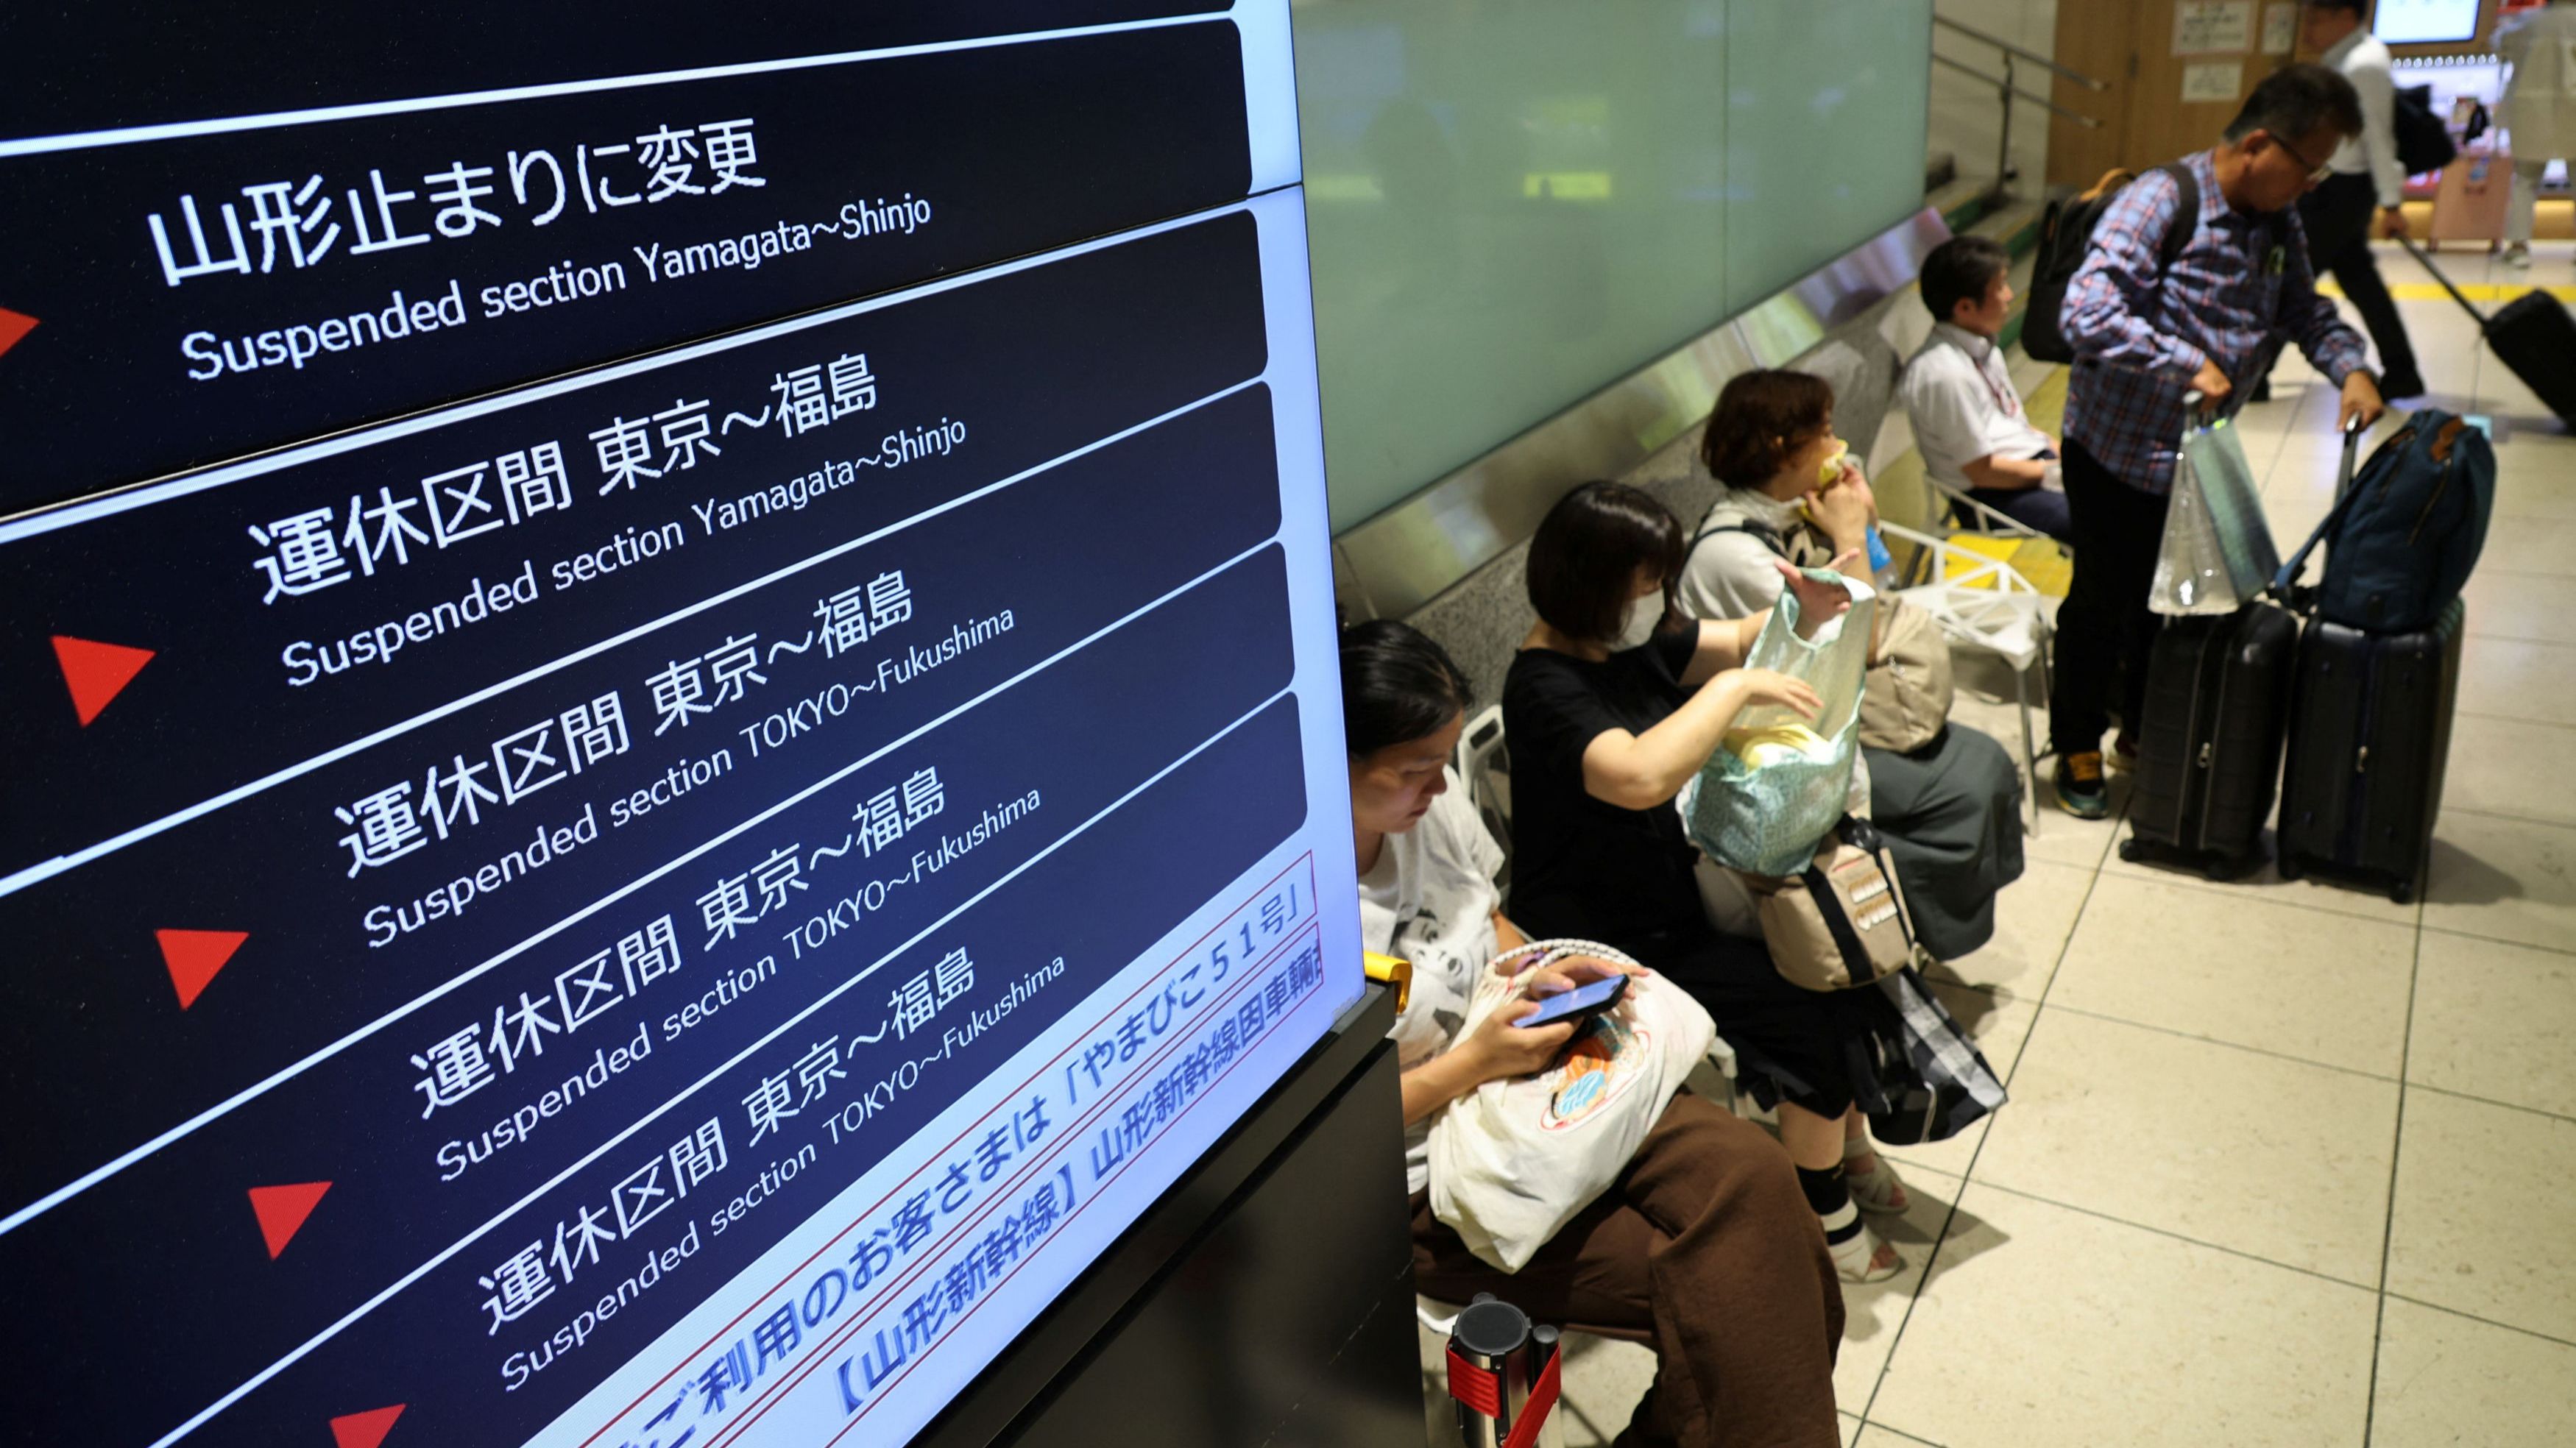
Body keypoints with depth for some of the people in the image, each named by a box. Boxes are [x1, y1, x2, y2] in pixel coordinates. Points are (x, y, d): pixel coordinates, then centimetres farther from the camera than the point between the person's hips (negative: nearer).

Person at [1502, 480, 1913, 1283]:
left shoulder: (1629, 640, 2)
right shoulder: (1545, 688, -26)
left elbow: (1740, 641, 13)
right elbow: (1641, 778, -44)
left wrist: (1805, 612, -8)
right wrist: (1734, 687, -34)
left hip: (1671, 893, 9)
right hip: (1614, 944, -9)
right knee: (1810, 1011, -13)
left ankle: (1848, 1146, 27)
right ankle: (1826, 1217, 10)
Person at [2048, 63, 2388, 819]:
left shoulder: (2278, 225, 4)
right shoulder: (2161, 202, -21)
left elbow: (2305, 311, 16)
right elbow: (2087, 314, -32)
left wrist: (2351, 367, -3)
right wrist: (2189, 366, -32)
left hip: (2194, 455, 7)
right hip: (2115, 449, -7)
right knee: (2102, 602, 6)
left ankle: (2147, 728, 37)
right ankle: (2078, 746, 23)